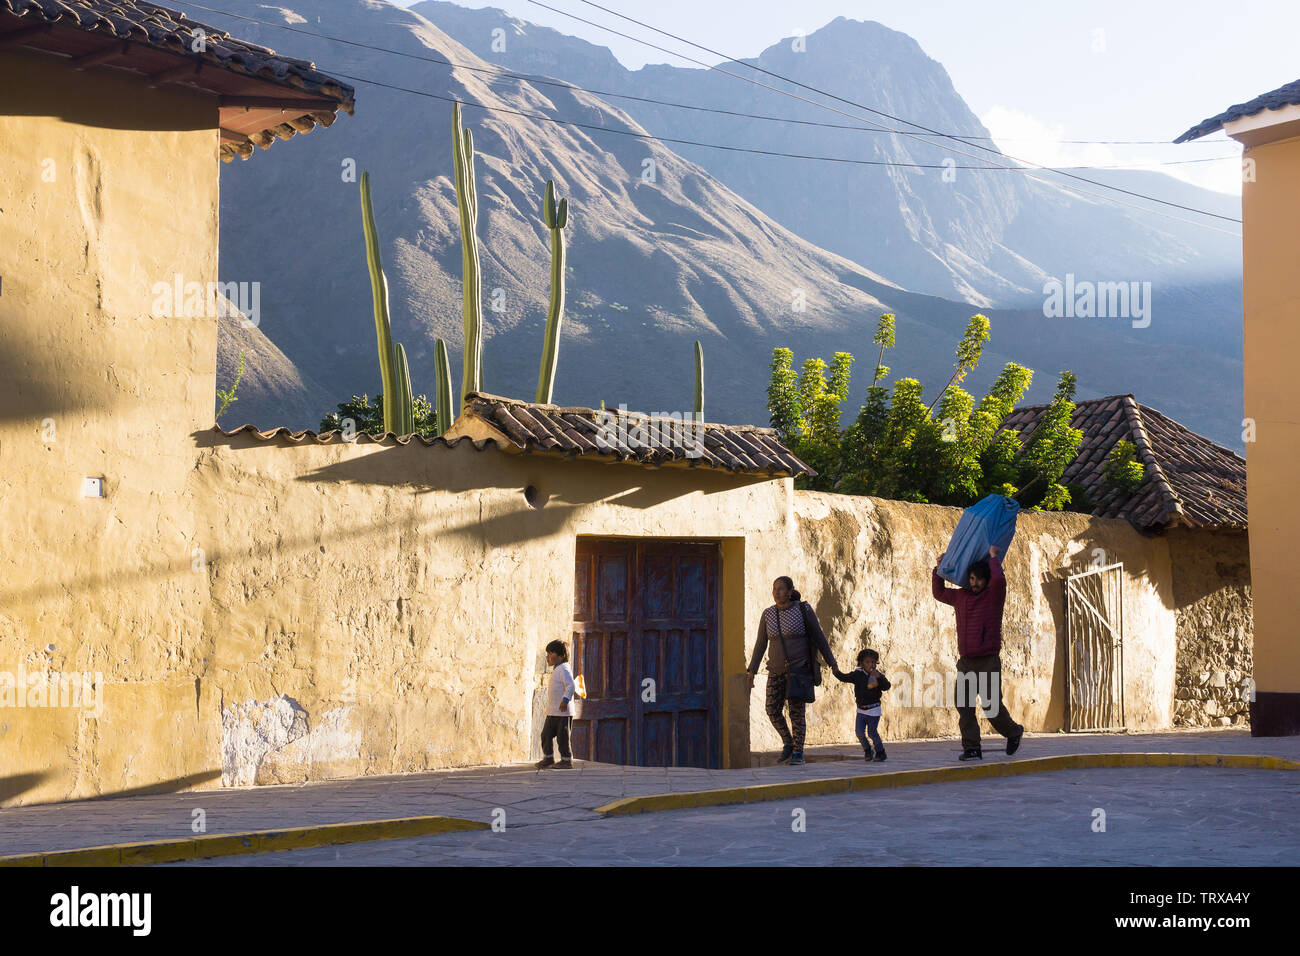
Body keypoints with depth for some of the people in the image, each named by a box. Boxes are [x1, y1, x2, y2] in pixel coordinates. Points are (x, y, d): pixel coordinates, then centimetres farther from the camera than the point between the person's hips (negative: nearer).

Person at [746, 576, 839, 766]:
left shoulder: (804, 610, -9)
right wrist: (751, 673, 1)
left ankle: (798, 753, 4)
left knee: (796, 712, -8)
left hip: (799, 667, -4)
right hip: (777, 670, 4)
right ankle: (788, 744, 23)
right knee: (773, 711, 0)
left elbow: (819, 638, -4)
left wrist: (833, 665, -3)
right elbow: (760, 645, 5)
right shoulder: (768, 615, 1)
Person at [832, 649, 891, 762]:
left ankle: (880, 752, 13)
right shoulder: (858, 674, 1)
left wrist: (879, 677, -33)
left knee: (872, 731, -5)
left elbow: (886, 686, -19)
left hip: (873, 710, -4)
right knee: (859, 731, -1)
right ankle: (868, 751, 20)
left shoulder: (878, 675, -6)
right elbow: (845, 678, 2)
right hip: (861, 709, 4)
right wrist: (836, 673, -16)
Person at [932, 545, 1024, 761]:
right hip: (965, 662, 5)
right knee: (964, 706, -6)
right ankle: (972, 749, -4)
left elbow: (999, 579, -24)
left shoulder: (993, 596, -2)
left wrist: (993, 557, -10)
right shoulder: (961, 596, 14)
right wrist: (937, 569, 21)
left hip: (988, 662, -5)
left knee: (992, 706, -4)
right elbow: (939, 592, 31)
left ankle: (1014, 733, 23)